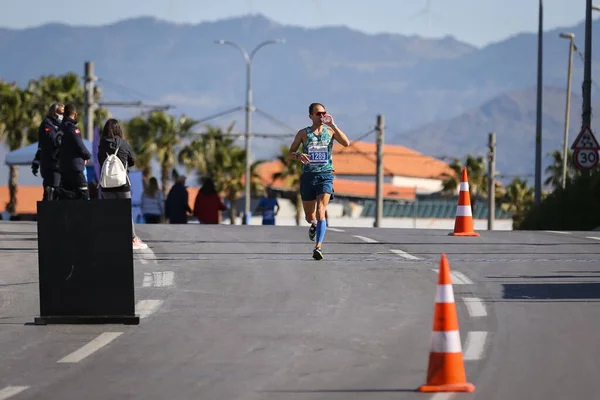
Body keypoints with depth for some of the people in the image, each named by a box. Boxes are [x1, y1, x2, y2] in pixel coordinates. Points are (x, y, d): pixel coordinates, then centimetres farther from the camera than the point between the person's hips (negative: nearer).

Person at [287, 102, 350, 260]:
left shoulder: (330, 131, 5)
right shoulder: (303, 133, 6)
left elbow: (346, 143, -12)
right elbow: (290, 154, 7)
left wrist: (333, 125, -16)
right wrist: (298, 155, -16)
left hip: (325, 175, -2)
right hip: (308, 176, 2)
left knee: (320, 211, -20)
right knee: (309, 216, 10)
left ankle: (319, 246, -26)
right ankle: (314, 224, 48)